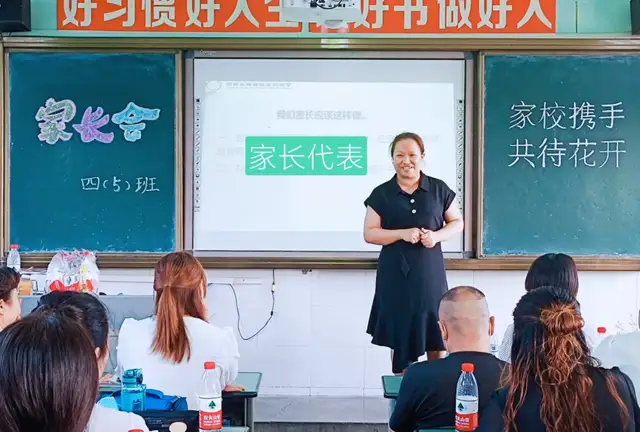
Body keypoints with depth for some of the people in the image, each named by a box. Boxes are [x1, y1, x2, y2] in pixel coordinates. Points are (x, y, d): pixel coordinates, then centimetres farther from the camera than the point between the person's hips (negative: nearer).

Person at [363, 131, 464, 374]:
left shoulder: (439, 189, 3)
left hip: (430, 273, 1)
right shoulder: (381, 194, 0)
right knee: (400, 337, 6)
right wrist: (403, 233, -16)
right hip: (396, 275, 0)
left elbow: (457, 222, 8)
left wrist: (437, 236, -12)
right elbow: (369, 234, -2)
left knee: (437, 336, 3)